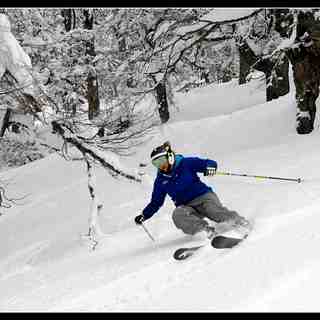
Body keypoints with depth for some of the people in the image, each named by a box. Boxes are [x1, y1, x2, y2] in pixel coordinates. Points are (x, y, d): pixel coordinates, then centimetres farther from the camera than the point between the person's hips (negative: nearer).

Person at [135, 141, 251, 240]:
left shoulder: (186, 163, 2)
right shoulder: (161, 180, 13)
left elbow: (209, 163, -2)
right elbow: (156, 202, 22)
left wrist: (209, 167, -26)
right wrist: (144, 215, 10)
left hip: (204, 196, -2)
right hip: (187, 207, 3)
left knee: (214, 211, -35)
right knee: (178, 215, -33)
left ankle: (241, 223, -31)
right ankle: (208, 229, -48)